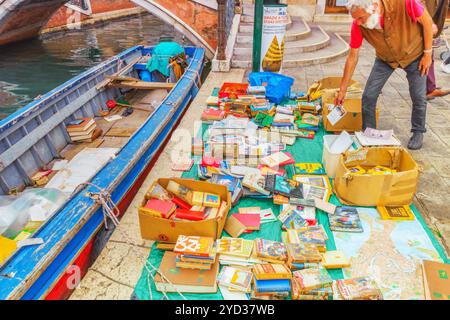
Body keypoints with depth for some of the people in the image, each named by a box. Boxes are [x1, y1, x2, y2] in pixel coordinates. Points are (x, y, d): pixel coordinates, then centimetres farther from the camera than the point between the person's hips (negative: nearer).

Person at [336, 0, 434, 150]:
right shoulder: (358, 25, -27)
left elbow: (427, 21, -18)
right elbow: (353, 57, -17)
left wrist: (428, 53, -14)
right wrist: (342, 90, -14)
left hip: (414, 54, -2)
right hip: (385, 59, 2)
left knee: (419, 96, 0)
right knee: (368, 95, -6)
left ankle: (418, 132, 24)